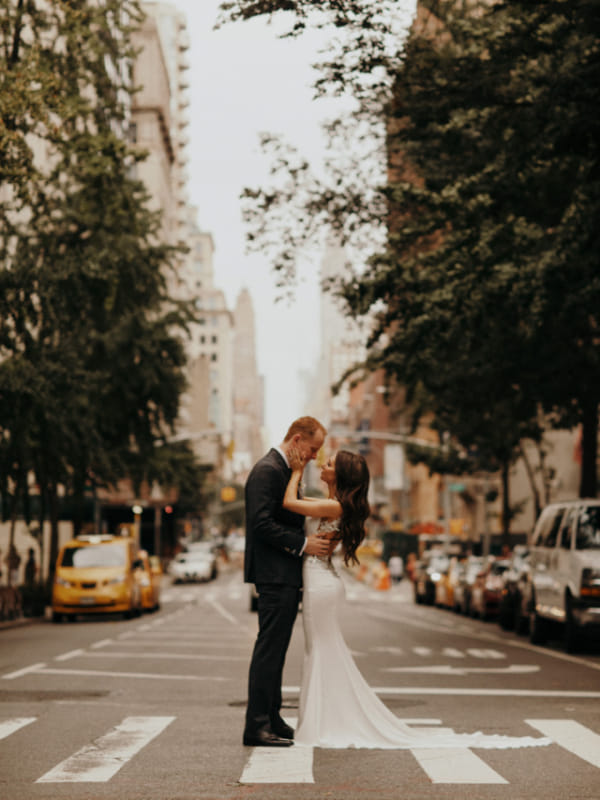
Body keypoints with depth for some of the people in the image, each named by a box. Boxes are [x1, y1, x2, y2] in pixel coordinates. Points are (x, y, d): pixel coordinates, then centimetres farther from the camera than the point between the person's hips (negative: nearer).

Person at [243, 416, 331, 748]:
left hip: (286, 576, 11)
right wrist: (303, 544, -19)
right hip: (274, 574, -11)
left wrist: (311, 538, 10)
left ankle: (271, 720, 18)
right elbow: (262, 524, -22)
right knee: (269, 649, -9)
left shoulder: (284, 470, 19)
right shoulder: (267, 470, -14)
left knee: (275, 650, 13)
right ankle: (257, 726, -8)